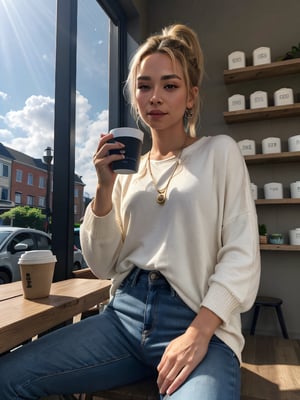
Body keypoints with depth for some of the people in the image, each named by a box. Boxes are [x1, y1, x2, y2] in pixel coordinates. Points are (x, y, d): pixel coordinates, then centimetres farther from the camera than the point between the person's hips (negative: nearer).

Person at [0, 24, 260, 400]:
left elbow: (242, 255, -5)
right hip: (124, 316, 3)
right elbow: (102, 266, 6)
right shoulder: (128, 168, 9)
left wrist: (199, 332, -17)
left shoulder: (220, 151, 2)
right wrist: (105, 188, -6)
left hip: (200, 324, -2)